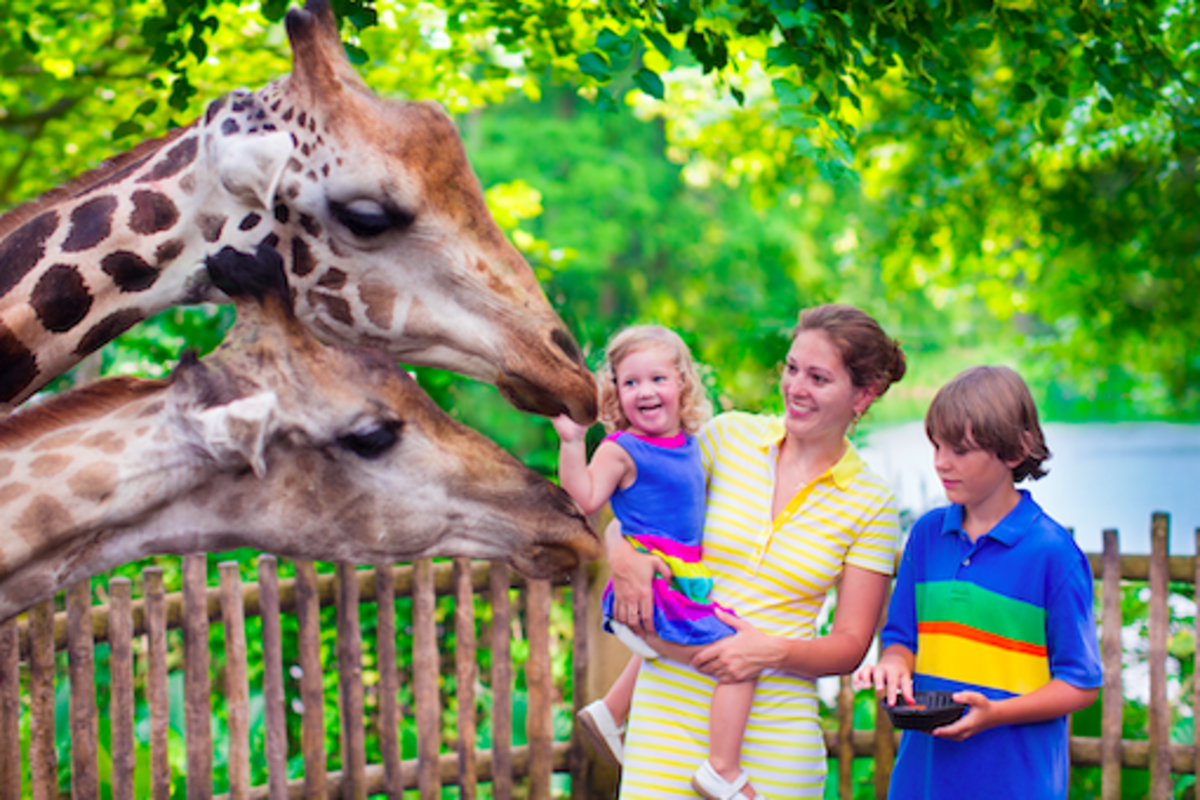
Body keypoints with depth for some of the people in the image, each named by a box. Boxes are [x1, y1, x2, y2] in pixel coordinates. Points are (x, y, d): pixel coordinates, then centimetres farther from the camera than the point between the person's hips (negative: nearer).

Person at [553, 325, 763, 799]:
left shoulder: (688, 442, 11)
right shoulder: (621, 450, -12)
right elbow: (583, 501, -23)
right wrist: (572, 442, -28)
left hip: (683, 578, 9)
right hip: (652, 579, -9)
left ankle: (609, 713, 50)